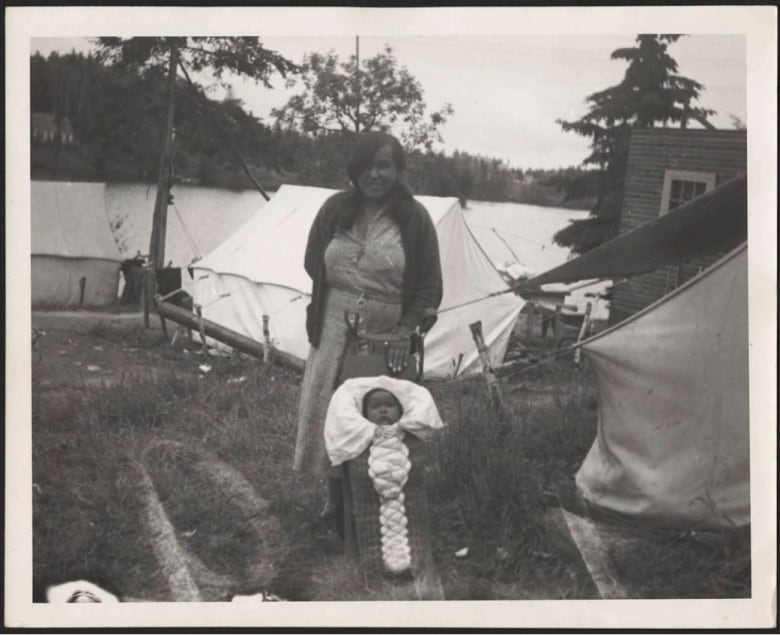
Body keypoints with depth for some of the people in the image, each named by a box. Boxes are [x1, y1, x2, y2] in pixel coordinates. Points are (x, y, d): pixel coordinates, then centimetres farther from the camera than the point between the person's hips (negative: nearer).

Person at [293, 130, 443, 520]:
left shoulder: (414, 218, -7)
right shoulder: (335, 209, 0)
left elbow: (430, 287, -5)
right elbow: (313, 265, 11)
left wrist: (405, 331, -14)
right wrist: (341, 297, 2)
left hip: (387, 337, -2)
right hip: (336, 331, 3)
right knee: (331, 411, 9)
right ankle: (335, 496, 27)